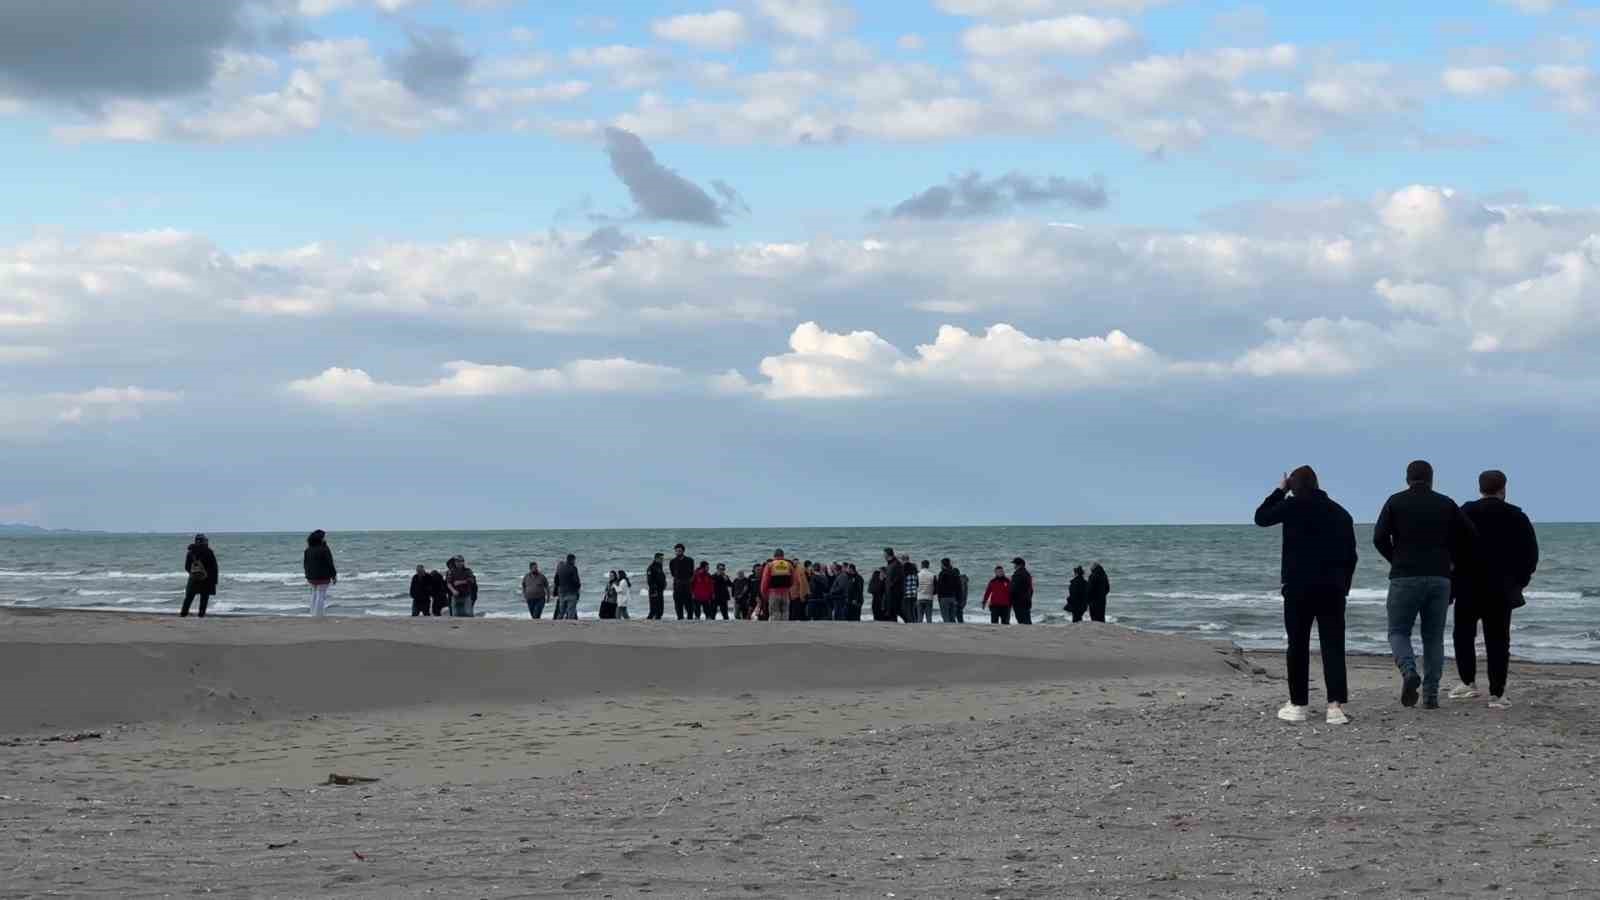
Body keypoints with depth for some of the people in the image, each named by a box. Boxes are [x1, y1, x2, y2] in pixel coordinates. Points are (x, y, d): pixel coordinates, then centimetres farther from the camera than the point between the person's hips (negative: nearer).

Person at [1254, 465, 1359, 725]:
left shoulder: (1293, 506, -3)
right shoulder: (1340, 513, 11)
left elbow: (1261, 517, 11)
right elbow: (1350, 555, 13)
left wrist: (1280, 490, 19)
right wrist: (1344, 586, 18)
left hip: (1298, 587, -3)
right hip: (1332, 589, 3)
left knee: (1298, 646, 7)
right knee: (1333, 646, -1)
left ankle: (1298, 704, 10)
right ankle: (1336, 705, -11)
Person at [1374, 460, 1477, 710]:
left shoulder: (1396, 502, 3)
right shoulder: (1446, 504, 9)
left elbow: (1379, 537, -5)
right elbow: (1468, 536, 6)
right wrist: (1452, 560, 19)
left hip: (1405, 576, -2)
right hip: (1439, 577, 2)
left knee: (1398, 631, 7)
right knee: (1434, 637, 9)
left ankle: (1409, 671, -22)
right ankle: (1431, 695, 5)